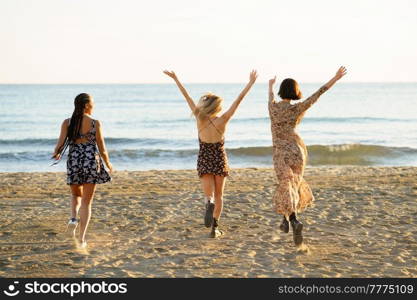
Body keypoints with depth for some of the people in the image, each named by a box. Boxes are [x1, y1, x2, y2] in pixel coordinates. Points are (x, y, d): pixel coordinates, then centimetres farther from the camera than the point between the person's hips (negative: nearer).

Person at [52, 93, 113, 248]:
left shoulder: (67, 122, 0)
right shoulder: (95, 123, -5)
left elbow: (61, 143, -6)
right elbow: (102, 149, -3)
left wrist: (56, 154, 18)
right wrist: (108, 163, 15)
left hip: (74, 161, 2)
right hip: (91, 162, -2)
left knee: (76, 195, 27)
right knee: (87, 202, 6)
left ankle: (73, 218, -3)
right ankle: (82, 238, 2)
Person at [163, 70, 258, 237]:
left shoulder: (199, 118, -11)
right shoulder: (222, 121, -15)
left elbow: (187, 97, -4)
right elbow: (238, 100, -14)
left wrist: (175, 79, 2)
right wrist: (251, 83, -10)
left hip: (204, 160, 1)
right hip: (220, 159, -1)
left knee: (209, 195, 1)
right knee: (219, 195, 15)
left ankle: (209, 204, -36)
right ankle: (215, 228, 15)